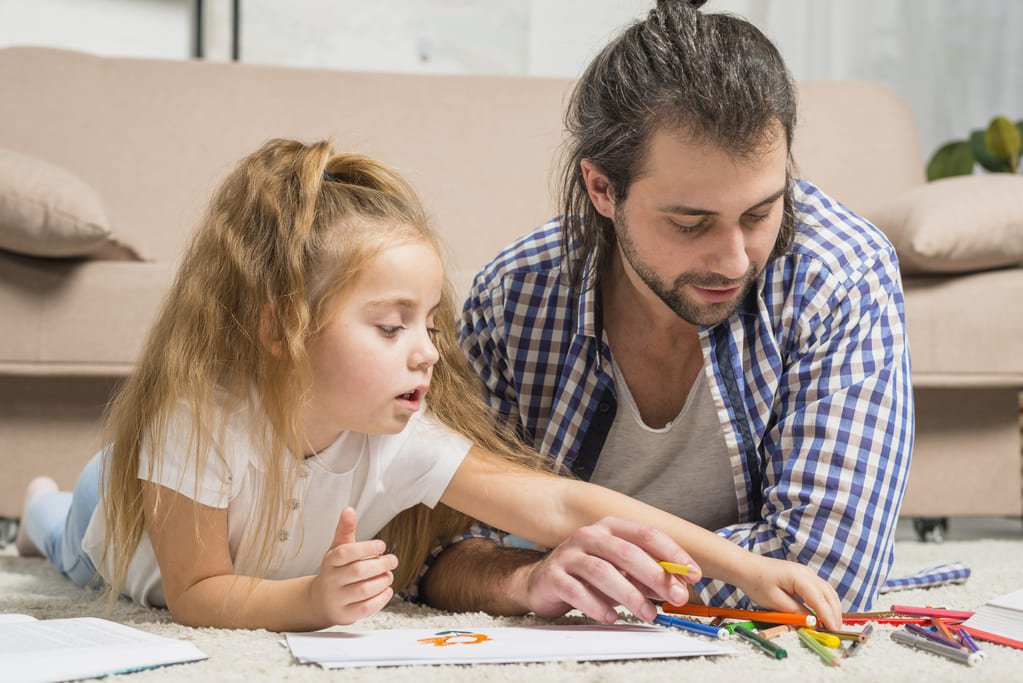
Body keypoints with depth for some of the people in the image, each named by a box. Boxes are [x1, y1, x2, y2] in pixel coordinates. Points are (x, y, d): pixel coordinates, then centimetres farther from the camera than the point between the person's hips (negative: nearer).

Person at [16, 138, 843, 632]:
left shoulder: (400, 438, -39)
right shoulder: (199, 421, -48)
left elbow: (562, 504, -43)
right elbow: (196, 593, -40)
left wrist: (748, 567, -50)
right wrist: (311, 600, -60)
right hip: (137, 524, -3)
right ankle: (46, 512, 60)